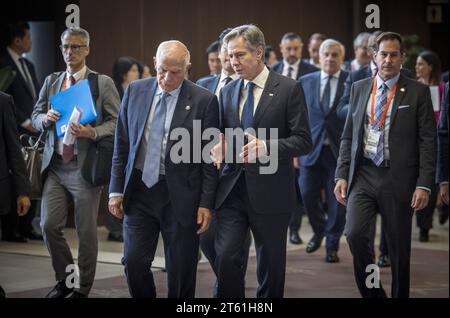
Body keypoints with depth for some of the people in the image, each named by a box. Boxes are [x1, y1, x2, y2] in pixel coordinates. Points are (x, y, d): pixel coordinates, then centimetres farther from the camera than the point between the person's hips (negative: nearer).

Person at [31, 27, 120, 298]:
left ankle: (83, 288, 16)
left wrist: (92, 132, -21)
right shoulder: (51, 81, 13)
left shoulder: (103, 83, -2)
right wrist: (46, 118, -6)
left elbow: (117, 122, -5)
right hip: (55, 165, 4)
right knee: (50, 225, -1)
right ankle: (65, 280, 20)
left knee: (86, 230, 2)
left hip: (85, 165, -4)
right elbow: (36, 116, 17)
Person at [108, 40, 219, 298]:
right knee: (134, 262, 1)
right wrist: (116, 189, 6)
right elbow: (122, 144, 9)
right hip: (139, 191, 3)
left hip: (180, 195, -3)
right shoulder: (135, 91, 4)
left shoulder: (204, 101, -6)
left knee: (181, 270, 3)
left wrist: (206, 203, -7)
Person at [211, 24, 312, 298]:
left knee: (271, 266, 7)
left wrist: (267, 146, -22)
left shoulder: (289, 89, -4)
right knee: (225, 259, -10)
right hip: (232, 190, 3)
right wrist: (220, 148, -5)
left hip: (270, 193, -3)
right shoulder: (228, 92, 11)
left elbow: (303, 141, -7)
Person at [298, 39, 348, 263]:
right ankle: (319, 231, 28)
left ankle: (332, 246, 18)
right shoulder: (306, 82, 8)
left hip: (340, 151, -2)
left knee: (337, 201, 3)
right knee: (307, 194, 0)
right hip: (312, 149, 2)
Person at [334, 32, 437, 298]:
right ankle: (372, 292, 6)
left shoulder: (417, 92, 0)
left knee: (399, 248, 5)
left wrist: (424, 184, -11)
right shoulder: (359, 89, 10)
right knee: (355, 234, -14)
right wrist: (342, 175, 4)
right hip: (363, 174, 2)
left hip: (398, 179, -2)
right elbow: (348, 136, 13)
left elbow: (428, 142, -3)